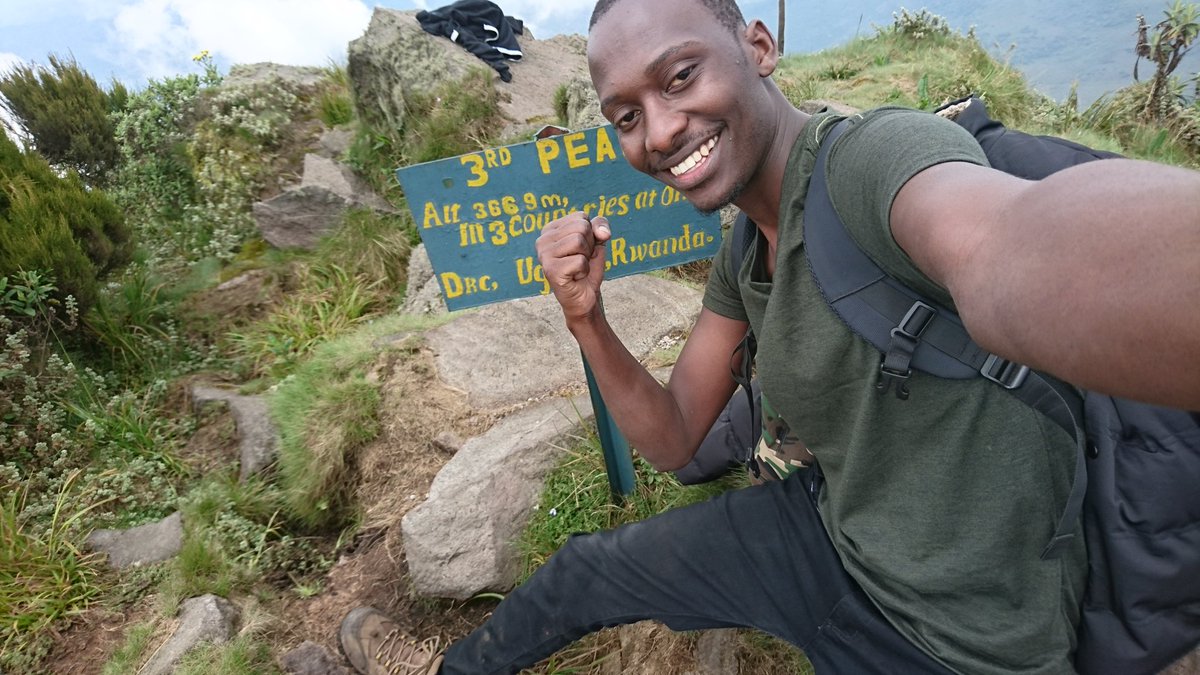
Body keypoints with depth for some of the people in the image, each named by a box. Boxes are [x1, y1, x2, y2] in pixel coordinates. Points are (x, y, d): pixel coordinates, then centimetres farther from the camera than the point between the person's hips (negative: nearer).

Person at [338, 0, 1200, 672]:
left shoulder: (881, 151, -26)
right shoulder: (741, 260, -1)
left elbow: (1018, 259, -49)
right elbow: (673, 441, 1)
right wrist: (587, 321, -14)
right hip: (828, 527, 7)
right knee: (587, 570, 17)